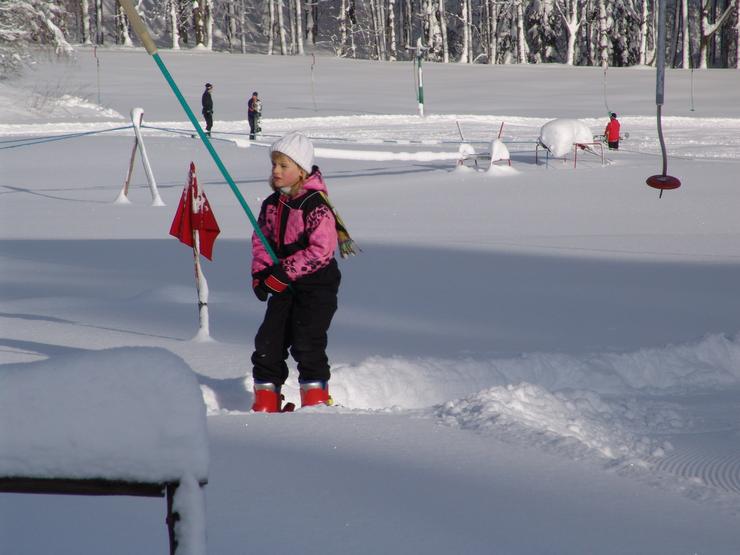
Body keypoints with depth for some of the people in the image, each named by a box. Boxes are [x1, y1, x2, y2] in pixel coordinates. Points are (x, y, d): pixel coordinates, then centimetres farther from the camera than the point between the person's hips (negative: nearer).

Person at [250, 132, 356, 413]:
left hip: (317, 285, -7)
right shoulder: (272, 204, 7)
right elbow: (261, 240, 14)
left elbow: (321, 249, -22)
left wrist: (284, 272, -22)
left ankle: (316, 400, 1)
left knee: (307, 342, -12)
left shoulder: (315, 205, -17)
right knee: (268, 341, 5)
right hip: (284, 286, 7)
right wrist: (261, 273, -3)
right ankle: (266, 403, 14)